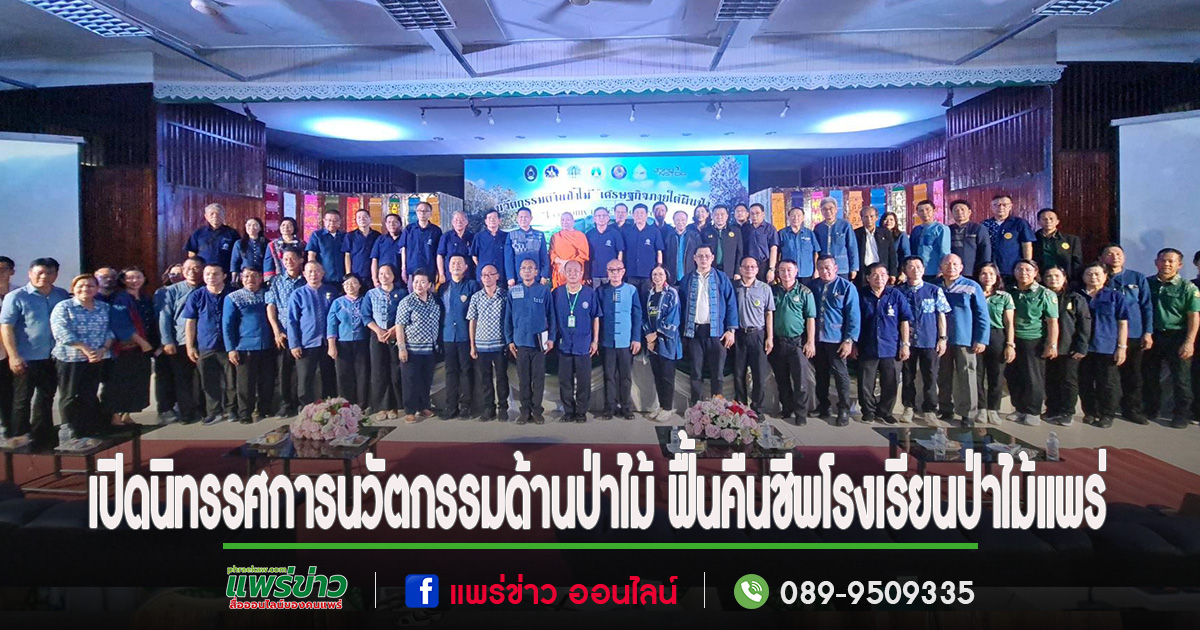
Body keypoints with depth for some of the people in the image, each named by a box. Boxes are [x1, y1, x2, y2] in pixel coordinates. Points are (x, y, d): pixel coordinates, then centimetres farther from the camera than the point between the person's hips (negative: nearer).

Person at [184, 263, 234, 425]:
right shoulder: (196, 296, 4)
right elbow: (190, 322, 6)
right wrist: (190, 346, 1)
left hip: (228, 346, -1)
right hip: (205, 348, 1)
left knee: (231, 381, 4)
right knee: (210, 383, 7)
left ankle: (231, 410, 17)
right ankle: (214, 411, 18)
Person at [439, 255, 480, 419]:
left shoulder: (472, 285, 1)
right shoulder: (444, 287, 14)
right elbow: (441, 312, 17)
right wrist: (439, 334, 10)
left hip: (466, 335, -4)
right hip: (448, 336, 4)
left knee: (466, 370, 0)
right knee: (451, 371, 6)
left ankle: (466, 405, 6)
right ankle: (451, 405, 11)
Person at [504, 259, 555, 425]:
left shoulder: (544, 290, 1)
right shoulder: (512, 292, 6)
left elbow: (551, 315, 2)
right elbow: (508, 318, 8)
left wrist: (551, 338, -3)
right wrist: (509, 340, 3)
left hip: (539, 341, -1)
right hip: (520, 342, 1)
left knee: (538, 379, 2)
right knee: (523, 379, 6)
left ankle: (537, 410, 12)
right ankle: (525, 410, 15)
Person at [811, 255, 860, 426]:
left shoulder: (846, 287, -5)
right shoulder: (813, 286, 6)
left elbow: (854, 315, -8)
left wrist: (849, 340, -14)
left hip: (836, 339, -4)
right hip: (817, 338, 4)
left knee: (840, 374, 2)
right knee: (821, 374, 13)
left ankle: (844, 410, 11)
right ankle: (823, 406, 26)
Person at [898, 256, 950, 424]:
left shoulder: (935, 290, 1)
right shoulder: (899, 291, 2)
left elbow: (941, 315, 3)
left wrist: (942, 338, -2)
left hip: (930, 341, -1)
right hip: (907, 341, 1)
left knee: (930, 377, 3)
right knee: (908, 376, 9)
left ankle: (929, 410, 15)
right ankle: (909, 407, 22)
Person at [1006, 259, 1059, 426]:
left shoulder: (1045, 294, -5)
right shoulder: (1011, 292, 7)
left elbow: (1052, 321, -8)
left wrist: (1052, 345, -13)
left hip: (1034, 342, -4)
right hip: (1013, 341, 5)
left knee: (1033, 378, 1)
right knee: (1013, 377, 9)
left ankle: (1033, 413, 14)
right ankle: (1020, 410, 23)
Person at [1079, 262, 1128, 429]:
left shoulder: (1115, 297, 2)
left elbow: (1123, 323, 0)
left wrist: (1122, 346, -6)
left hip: (1107, 348, -2)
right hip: (1083, 348, 3)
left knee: (1107, 383, 3)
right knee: (1085, 383, 8)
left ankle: (1107, 415, 13)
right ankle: (1089, 413, 20)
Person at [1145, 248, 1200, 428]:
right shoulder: (1147, 284, 5)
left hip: (1176, 337, -3)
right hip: (1152, 336, 3)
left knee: (1180, 378, 1)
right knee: (1150, 375, 12)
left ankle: (1181, 414, 12)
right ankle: (1150, 409, 25)